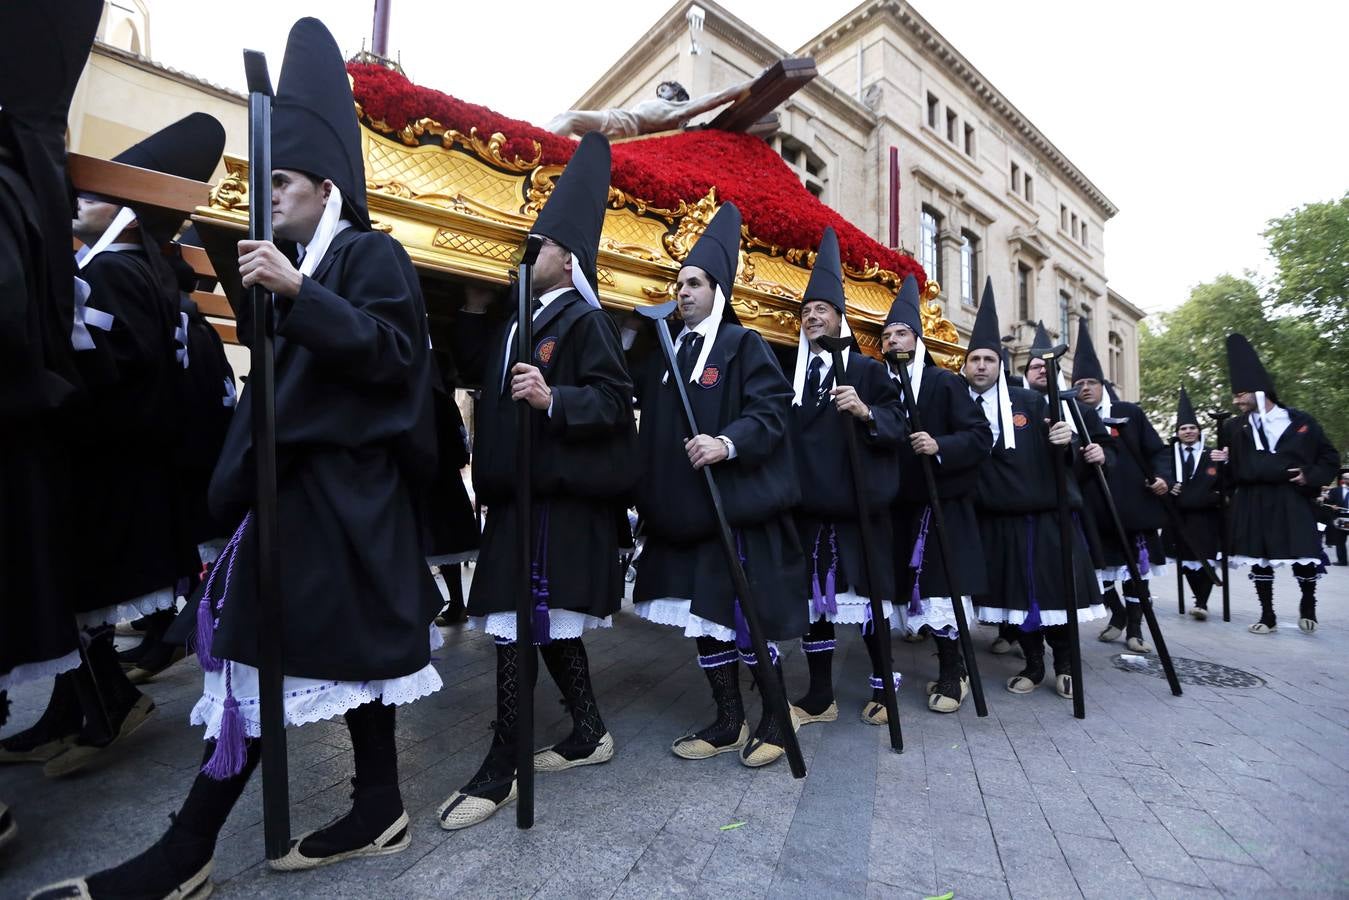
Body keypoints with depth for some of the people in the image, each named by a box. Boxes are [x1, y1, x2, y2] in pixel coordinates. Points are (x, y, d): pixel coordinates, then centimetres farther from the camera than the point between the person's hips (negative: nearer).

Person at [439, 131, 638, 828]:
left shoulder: (584, 319, -6)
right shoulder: (522, 318, 19)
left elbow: (613, 397, -16)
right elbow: (476, 368, 27)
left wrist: (553, 400, -30)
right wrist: (472, 303, 20)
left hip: (557, 496, -9)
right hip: (519, 491, 9)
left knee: (518, 626, -5)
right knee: (547, 622, 15)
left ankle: (500, 771, 11)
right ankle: (589, 732, 31)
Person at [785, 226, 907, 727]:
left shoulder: (868, 370, 5)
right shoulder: (790, 373, 13)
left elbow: (899, 427, -5)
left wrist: (866, 413, -23)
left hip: (859, 504, -3)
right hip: (807, 505, 3)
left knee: (867, 598, 5)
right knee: (813, 599, 8)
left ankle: (882, 688, 25)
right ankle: (820, 697, 21)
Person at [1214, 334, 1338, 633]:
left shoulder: (1300, 422, 2)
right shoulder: (1234, 428, 4)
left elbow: (1330, 458, 9)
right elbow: (1231, 472, 7)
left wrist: (1310, 476, -7)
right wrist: (1221, 462, -15)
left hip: (1293, 501, -1)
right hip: (1252, 504, 1)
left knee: (1304, 558, 2)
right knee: (1258, 560, 4)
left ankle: (1308, 605, 31)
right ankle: (1268, 616, 16)